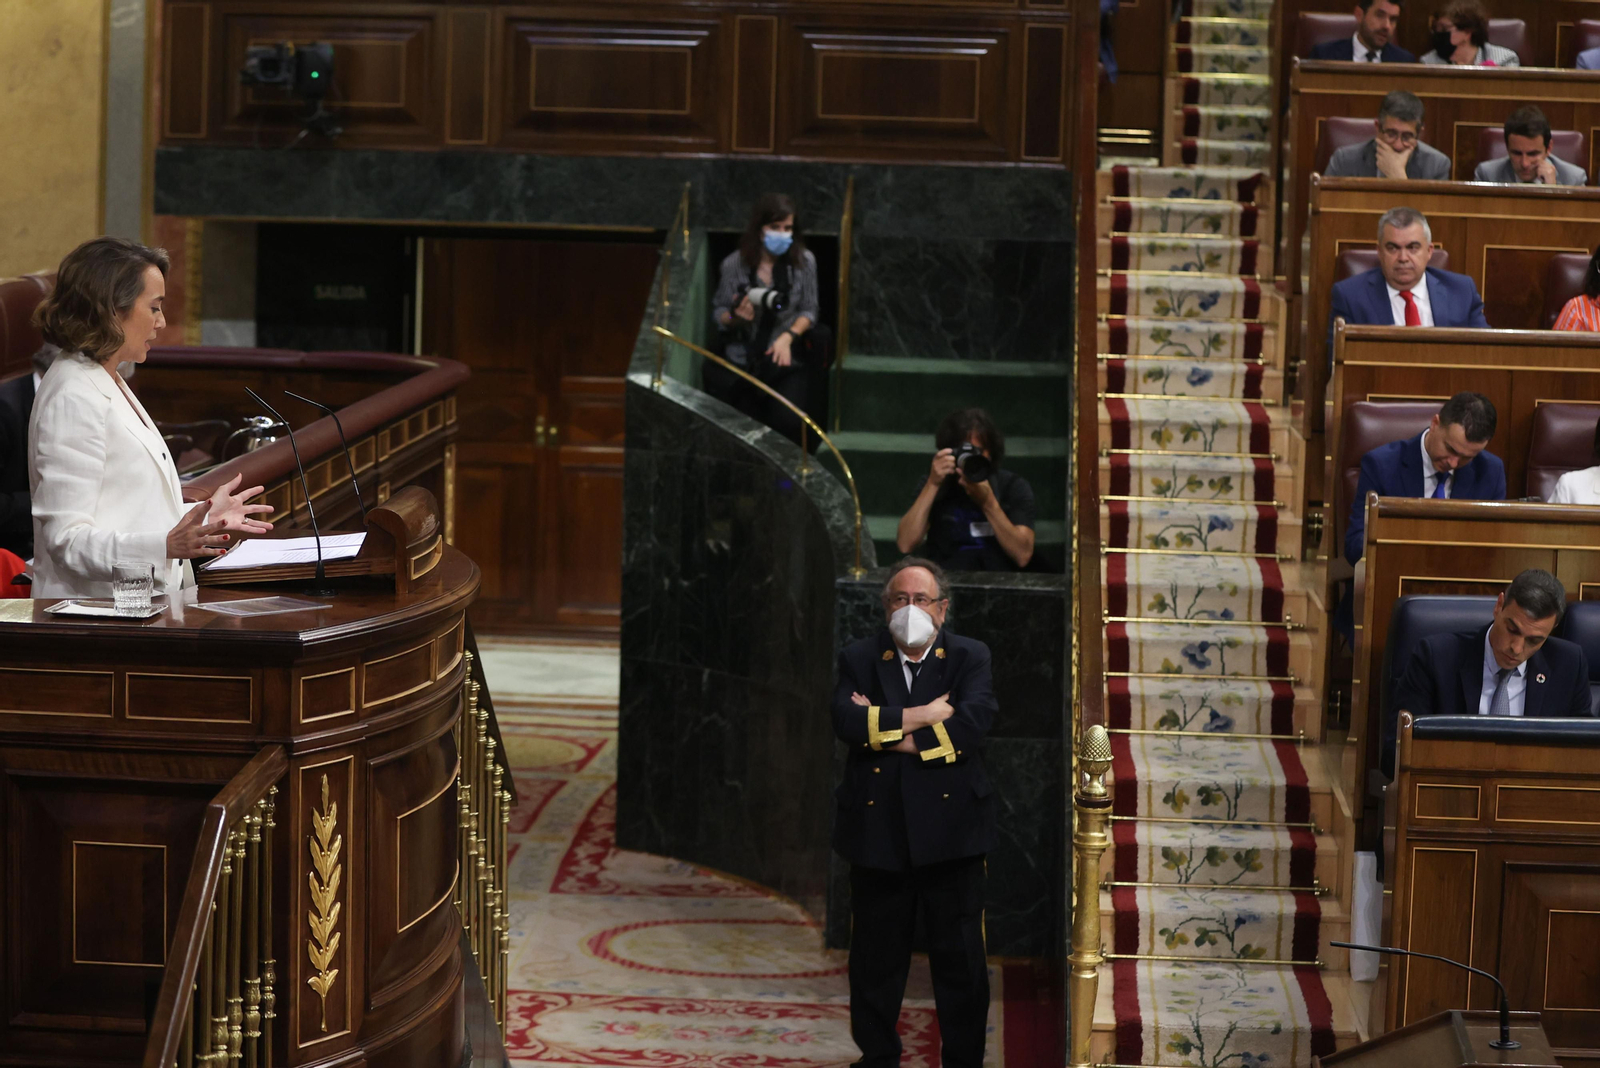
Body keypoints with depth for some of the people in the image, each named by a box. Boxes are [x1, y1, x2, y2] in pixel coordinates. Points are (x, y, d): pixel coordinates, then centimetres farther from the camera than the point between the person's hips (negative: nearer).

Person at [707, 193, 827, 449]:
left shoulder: (804, 261, -3)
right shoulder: (735, 264, -4)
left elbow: (809, 310, 5)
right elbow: (718, 313, 7)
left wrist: (788, 336, -14)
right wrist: (736, 317, -17)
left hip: (787, 360, 0)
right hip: (743, 359, 1)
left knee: (788, 420, -26)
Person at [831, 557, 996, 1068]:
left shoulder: (970, 657, 4)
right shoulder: (858, 658, 7)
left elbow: (973, 721, -14)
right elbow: (846, 720, -12)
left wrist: (889, 731, -12)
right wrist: (924, 714, -15)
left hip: (950, 830, -1)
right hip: (877, 831, 1)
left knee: (960, 957, 3)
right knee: (875, 956, 10)